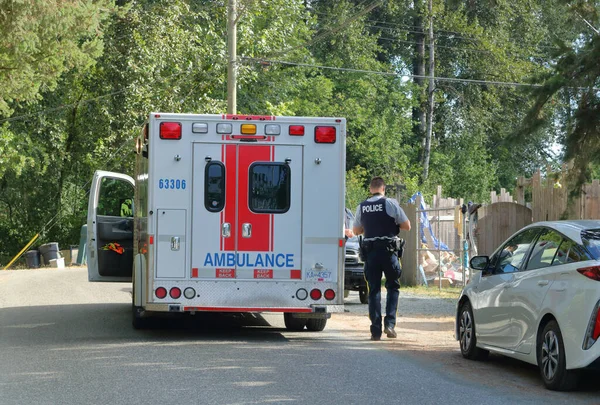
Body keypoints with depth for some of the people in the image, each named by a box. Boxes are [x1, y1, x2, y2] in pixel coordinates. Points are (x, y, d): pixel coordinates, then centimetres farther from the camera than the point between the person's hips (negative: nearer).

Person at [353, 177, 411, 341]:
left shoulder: (362, 206, 6)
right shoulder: (390, 203, -5)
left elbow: (356, 230, 17)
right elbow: (407, 226, -2)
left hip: (370, 252, 3)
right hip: (388, 250, -3)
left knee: (373, 290, 6)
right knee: (393, 287, 12)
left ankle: (375, 330, 3)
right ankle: (390, 323, -2)